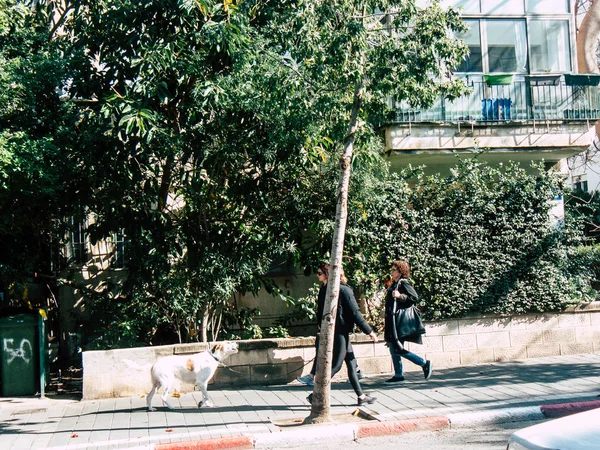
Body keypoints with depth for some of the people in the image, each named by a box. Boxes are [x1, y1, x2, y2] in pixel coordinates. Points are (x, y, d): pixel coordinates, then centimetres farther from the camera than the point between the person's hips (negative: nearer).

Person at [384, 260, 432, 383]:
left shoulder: (403, 283, -10)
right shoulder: (394, 284, 16)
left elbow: (415, 298, -21)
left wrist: (400, 296, -29)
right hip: (393, 321, 9)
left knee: (398, 349, -11)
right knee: (393, 348, 9)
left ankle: (424, 363, -2)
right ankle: (398, 376, 15)